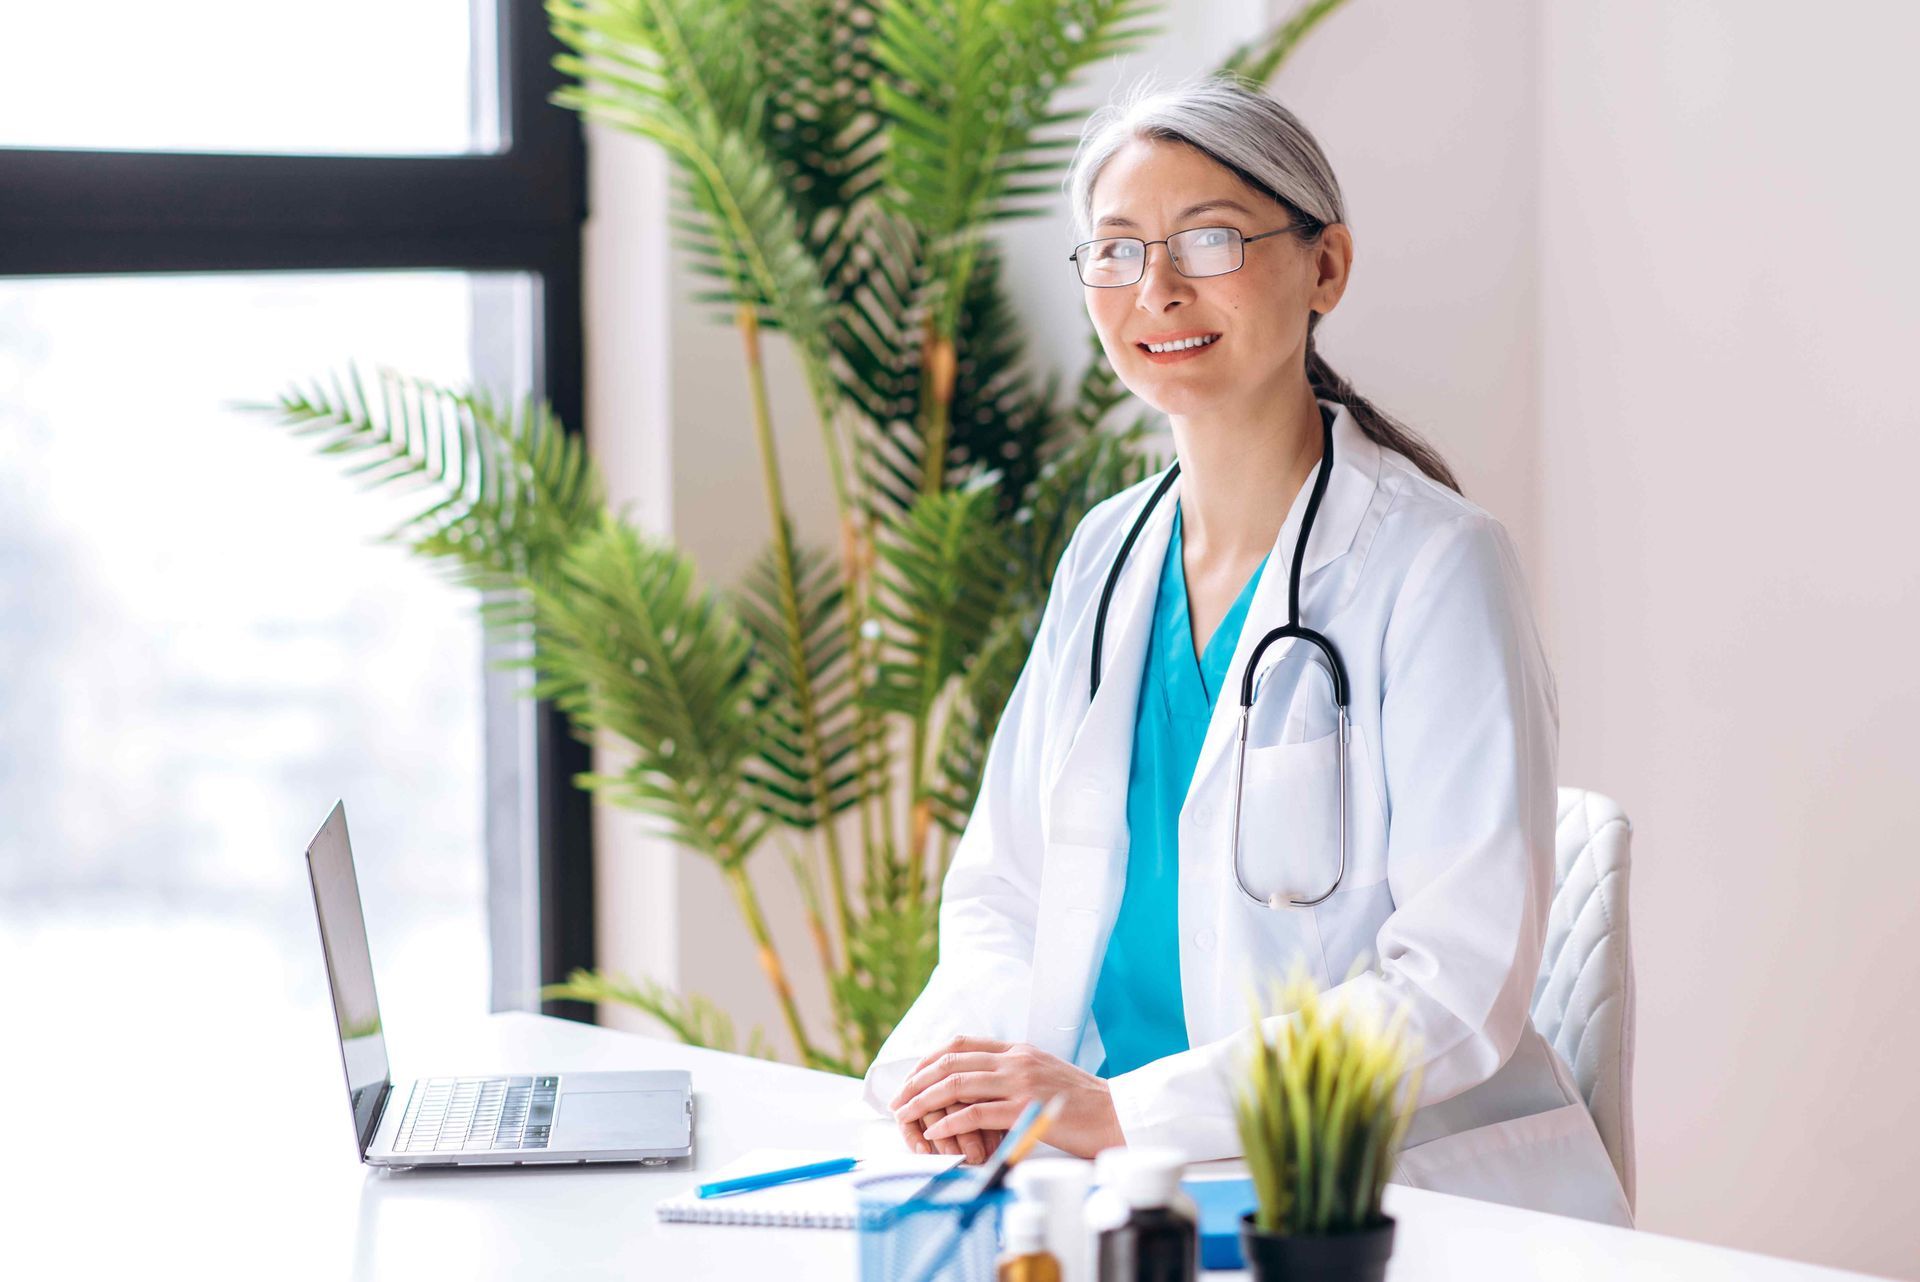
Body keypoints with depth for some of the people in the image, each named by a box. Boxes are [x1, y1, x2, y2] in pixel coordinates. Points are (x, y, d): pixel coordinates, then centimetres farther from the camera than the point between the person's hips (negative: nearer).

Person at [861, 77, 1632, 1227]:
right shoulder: (1106, 559, 13)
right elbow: (1004, 888, 17)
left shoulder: (1436, 565, -7)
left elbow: (1461, 980, -14)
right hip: (1115, 1179, 6)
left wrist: (1119, 1111, -20)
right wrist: (965, 1056, -6)